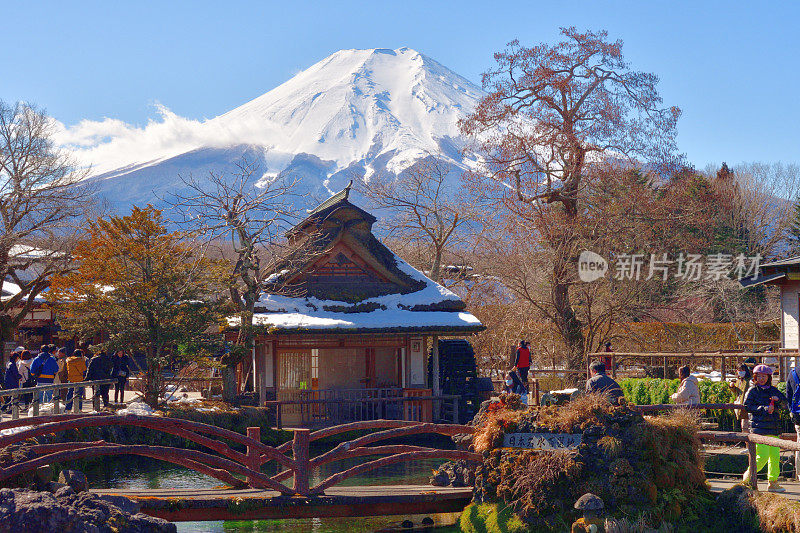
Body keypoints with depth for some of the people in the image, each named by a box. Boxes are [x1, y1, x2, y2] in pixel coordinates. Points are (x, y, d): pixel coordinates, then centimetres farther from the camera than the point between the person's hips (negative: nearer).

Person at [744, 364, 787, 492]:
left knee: (775, 456, 3)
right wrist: (764, 409, -16)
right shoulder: (753, 390, 1)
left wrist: (778, 399, -6)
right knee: (762, 456, -12)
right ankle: (748, 476, 7)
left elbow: (785, 402, 16)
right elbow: (747, 407, -8)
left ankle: (773, 482, 12)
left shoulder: (773, 390, 17)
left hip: (774, 429, 6)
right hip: (759, 428, -6)